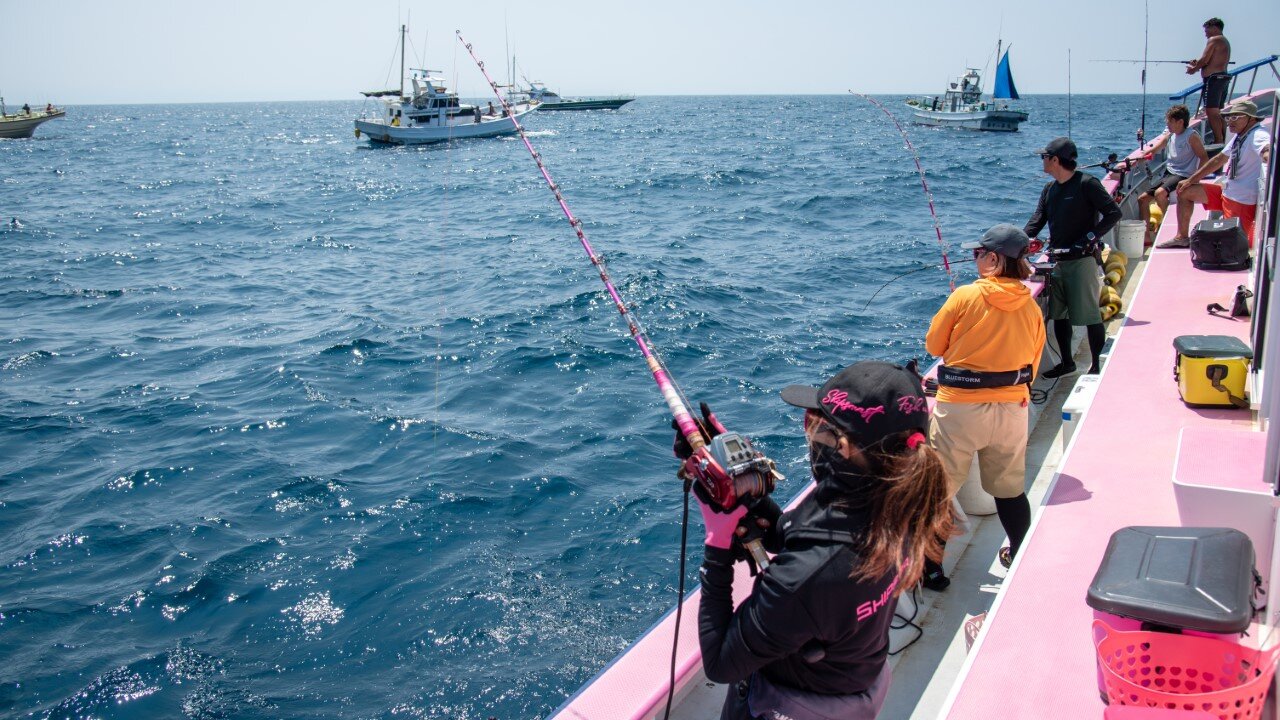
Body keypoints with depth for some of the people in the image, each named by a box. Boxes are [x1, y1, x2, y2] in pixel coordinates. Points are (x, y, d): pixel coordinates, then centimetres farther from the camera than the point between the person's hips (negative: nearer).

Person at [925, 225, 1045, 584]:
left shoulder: (965, 297, -11)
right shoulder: (1031, 307, 0)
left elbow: (933, 346, -1)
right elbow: (1032, 364, 10)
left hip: (959, 408, -4)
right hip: (1012, 409, 4)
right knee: (1011, 490, 19)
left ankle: (931, 568, 11)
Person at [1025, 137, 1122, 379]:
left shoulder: (1087, 184, -10)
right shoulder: (1049, 189, 12)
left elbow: (1113, 213, -13)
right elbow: (1037, 221, 7)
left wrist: (1090, 237, -20)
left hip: (1082, 260, -8)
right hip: (1057, 260, 8)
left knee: (1089, 315, -4)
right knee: (1058, 314, 12)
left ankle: (1097, 366, 5)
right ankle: (1067, 362, 24)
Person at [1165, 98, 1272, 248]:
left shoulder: (1257, 135, -20)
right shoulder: (1239, 135, 9)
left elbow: (1267, 151, -44)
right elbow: (1219, 159, 20)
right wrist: (1191, 180, 22)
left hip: (1242, 200, -9)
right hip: (1227, 192, 9)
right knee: (1185, 191, 14)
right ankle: (1182, 237, 20)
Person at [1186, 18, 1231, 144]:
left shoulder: (1214, 40, -8)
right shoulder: (1225, 41, 23)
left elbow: (1204, 60, -14)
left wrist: (1193, 69, 3)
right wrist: (1198, 64, 15)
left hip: (1213, 78, -11)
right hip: (1223, 78, 11)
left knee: (1211, 112, -13)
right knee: (1218, 112, 14)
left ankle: (1218, 141, -18)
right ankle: (1222, 140, 15)